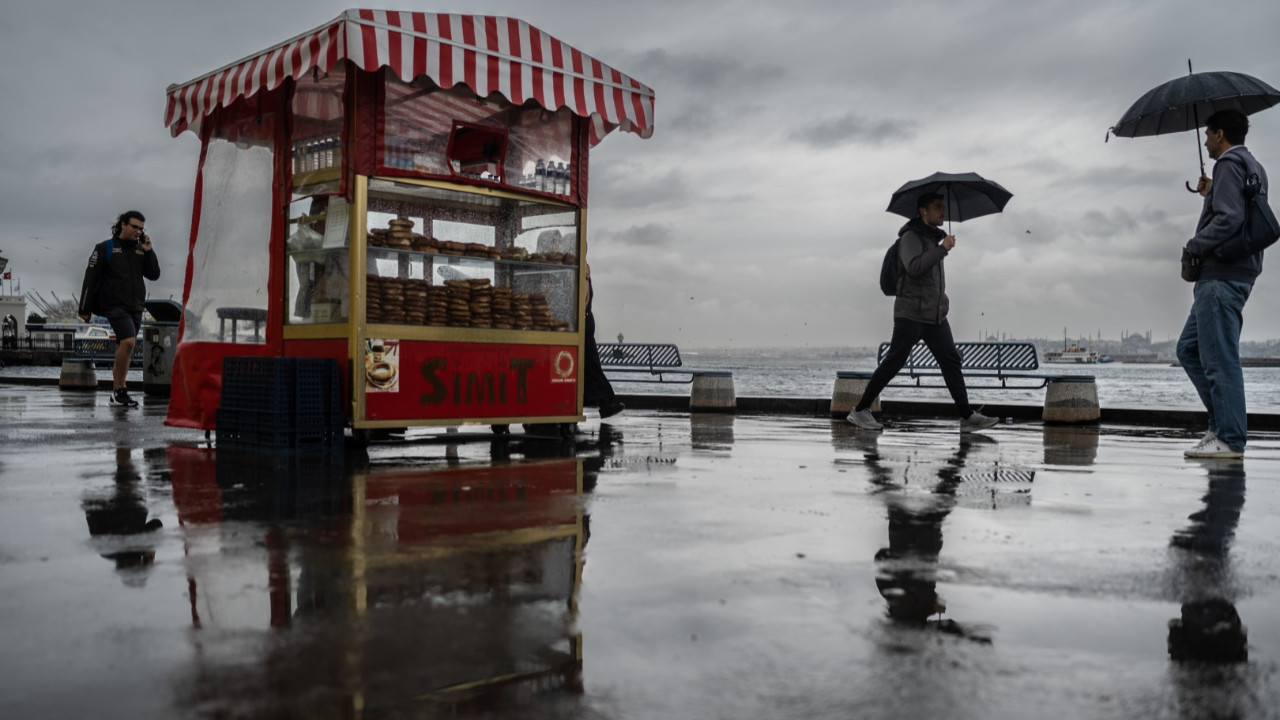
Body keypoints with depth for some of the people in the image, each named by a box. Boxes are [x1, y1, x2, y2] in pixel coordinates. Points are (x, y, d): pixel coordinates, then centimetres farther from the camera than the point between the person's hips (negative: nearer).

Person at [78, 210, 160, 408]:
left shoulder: (140, 250, 12)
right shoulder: (105, 248, -2)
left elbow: (154, 275, 8)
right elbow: (90, 279, -3)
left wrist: (148, 252, -4)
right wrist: (85, 309, -6)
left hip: (136, 308, 6)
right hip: (115, 305, -6)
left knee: (124, 350, 10)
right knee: (128, 342, -23)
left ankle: (116, 394, 19)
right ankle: (120, 390, -15)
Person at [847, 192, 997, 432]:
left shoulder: (934, 237, 18)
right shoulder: (911, 236, -8)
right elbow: (914, 267, -26)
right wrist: (943, 248, -22)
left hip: (936, 314, 8)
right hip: (911, 313, -8)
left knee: (951, 361, 2)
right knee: (894, 362, -7)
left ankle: (967, 416, 3)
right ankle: (860, 410, 1)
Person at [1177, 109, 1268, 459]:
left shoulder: (1230, 164, -9)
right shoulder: (1253, 167, 22)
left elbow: (1229, 220, -20)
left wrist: (1194, 247, -11)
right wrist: (1211, 194, 28)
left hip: (1222, 275, -11)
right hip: (1238, 271, 11)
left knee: (1219, 358, -9)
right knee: (1189, 348, 14)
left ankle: (1230, 439, -7)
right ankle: (1222, 421, 13)